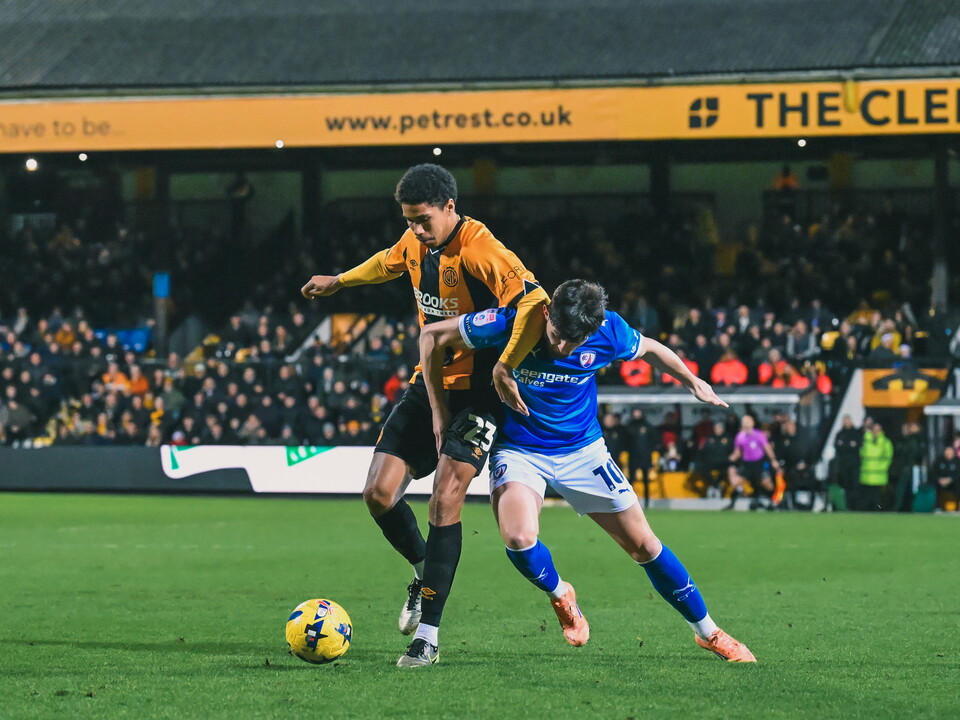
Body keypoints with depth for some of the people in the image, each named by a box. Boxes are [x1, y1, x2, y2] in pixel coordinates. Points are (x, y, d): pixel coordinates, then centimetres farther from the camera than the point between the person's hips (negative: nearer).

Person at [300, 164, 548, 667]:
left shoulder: (478, 249, -22)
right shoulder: (416, 243, 3)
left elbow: (534, 304, -33)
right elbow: (389, 262, 29)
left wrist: (505, 366, -37)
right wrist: (339, 281, 42)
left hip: (474, 392, -7)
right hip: (429, 384, 7)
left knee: (444, 501, -16)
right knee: (379, 495, -2)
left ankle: (428, 635, -10)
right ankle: (424, 574, 27)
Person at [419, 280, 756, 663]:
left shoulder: (610, 333, -18)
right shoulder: (511, 323, -25)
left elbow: (650, 349, 7)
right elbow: (432, 336, -13)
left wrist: (693, 382, 17)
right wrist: (439, 409, -12)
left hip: (583, 451, 2)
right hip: (518, 451, -2)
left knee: (643, 544, 3)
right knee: (519, 538, -28)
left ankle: (708, 632, 21)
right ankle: (560, 595, 6)